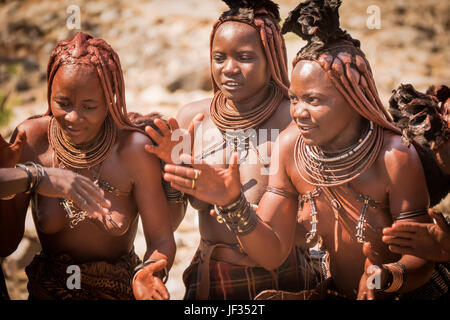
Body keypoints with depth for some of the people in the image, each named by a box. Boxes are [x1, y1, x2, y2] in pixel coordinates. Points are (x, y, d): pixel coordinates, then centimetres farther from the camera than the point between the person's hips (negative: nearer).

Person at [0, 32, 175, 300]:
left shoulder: (134, 150, -18)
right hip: (48, 290, -1)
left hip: (120, 289, 2)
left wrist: (147, 275, -33)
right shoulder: (30, 140, -13)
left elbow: (161, 239, -13)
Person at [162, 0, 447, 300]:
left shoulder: (395, 157, -19)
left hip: (407, 295, -2)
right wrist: (232, 203, -20)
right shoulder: (290, 145, -6)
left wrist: (385, 277, -33)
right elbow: (272, 254, -6)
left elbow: (421, 260, -13)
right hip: (336, 292, 3)